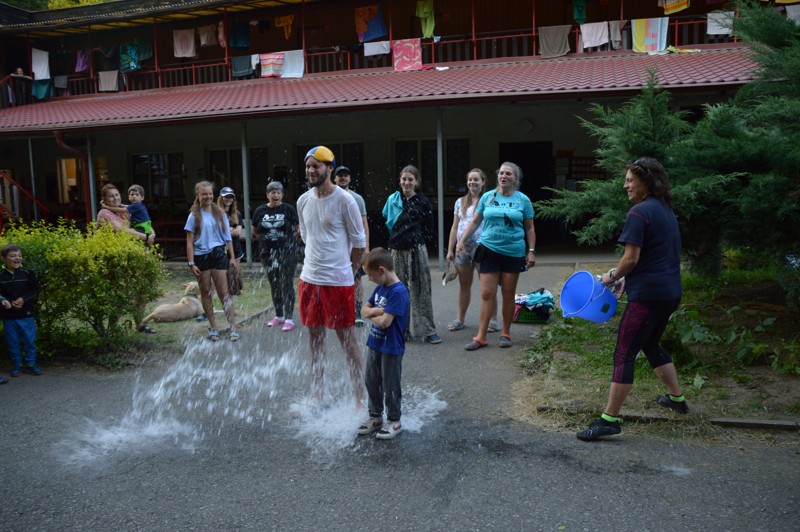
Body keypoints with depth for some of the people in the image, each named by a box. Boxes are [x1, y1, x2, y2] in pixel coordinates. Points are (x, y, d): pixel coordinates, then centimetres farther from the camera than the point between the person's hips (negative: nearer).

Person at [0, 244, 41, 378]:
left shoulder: (28, 273, -3)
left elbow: (34, 290, 0)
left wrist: (23, 299, -15)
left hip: (26, 314, 0)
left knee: (30, 340, 6)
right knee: (12, 342, 9)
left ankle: (30, 364, 19)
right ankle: (17, 366, 22)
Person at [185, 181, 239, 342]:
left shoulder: (219, 213, 7)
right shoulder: (194, 216, 1)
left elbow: (227, 237, 9)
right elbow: (189, 242, 0)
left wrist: (232, 257, 4)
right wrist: (191, 263, -7)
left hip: (219, 254, 0)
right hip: (201, 256, 0)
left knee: (224, 292, -3)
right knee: (205, 292, 9)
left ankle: (233, 327, -5)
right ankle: (213, 327, 19)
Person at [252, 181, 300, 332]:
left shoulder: (289, 209, -4)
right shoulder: (260, 211, 5)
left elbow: (297, 229, 5)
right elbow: (255, 231, 16)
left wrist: (290, 240, -3)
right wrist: (265, 239, 8)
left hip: (287, 251, -4)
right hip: (268, 253, 4)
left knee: (287, 284, -5)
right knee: (274, 284, 11)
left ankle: (288, 319, -1)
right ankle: (279, 316, 24)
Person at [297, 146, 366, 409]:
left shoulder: (345, 200, -11)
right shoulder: (303, 201, 7)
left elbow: (359, 241, -5)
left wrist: (346, 271, 4)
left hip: (338, 281, -6)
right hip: (309, 279, 6)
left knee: (347, 339, 1)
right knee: (315, 338, 15)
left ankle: (360, 397, 13)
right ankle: (317, 395, 29)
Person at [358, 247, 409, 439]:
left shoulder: (398, 291, -23)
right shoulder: (380, 287, 5)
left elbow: (385, 321, -28)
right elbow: (364, 310, 8)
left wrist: (372, 314, -8)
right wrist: (376, 311, -13)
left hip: (391, 348, -8)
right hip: (374, 344, 9)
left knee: (390, 386, 6)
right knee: (371, 382, 17)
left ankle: (394, 421, 23)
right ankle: (375, 417, 33)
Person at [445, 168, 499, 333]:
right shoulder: (460, 202, 12)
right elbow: (455, 227, 13)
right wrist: (450, 249, 9)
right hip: (462, 249, 5)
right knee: (464, 285, 12)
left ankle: (493, 320, 9)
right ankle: (460, 319, 21)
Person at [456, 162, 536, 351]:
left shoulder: (523, 200, 3)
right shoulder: (487, 197, 5)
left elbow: (530, 228, 6)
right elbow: (475, 222, 12)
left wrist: (531, 251, -1)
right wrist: (462, 240, 4)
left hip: (513, 253, 0)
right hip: (489, 250, 0)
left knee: (508, 294, 8)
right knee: (487, 294, -3)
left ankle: (506, 334, 22)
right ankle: (481, 337, 1)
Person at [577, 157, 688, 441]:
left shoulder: (639, 212, -15)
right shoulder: (667, 210, 14)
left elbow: (631, 258, -19)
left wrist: (613, 276, 0)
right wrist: (626, 278, 14)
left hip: (648, 295, -10)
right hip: (671, 292, 10)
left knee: (624, 354, -6)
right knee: (651, 344, 27)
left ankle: (609, 419, -3)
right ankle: (676, 398, 39)